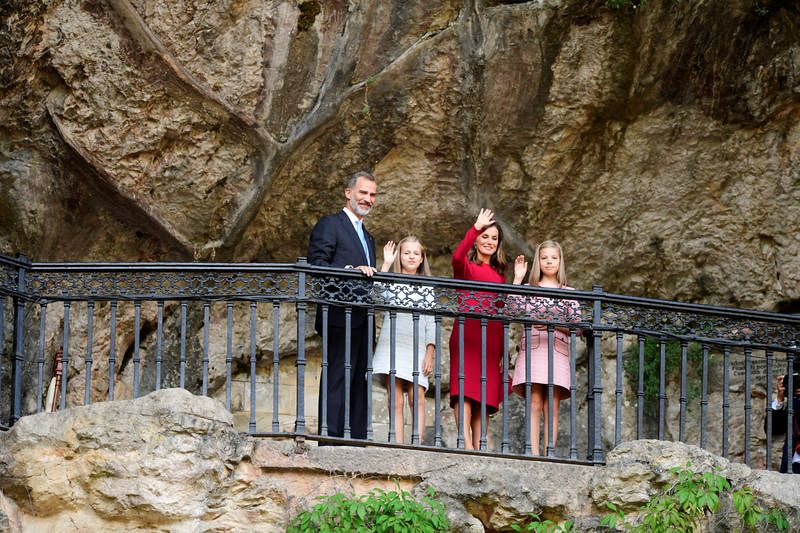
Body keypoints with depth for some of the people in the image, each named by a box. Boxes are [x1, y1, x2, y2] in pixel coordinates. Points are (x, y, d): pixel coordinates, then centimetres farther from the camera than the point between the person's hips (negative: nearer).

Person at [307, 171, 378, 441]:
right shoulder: (329, 225, 0)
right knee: (336, 381, -13)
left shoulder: (367, 237, 27)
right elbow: (316, 266, -12)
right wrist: (351, 270, -22)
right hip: (340, 319, -9)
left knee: (359, 384, 6)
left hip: (362, 323, 9)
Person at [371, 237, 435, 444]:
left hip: (416, 348, 1)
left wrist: (430, 354, -2)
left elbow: (431, 323, 11)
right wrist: (386, 264, -3)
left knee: (417, 397, -12)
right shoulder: (391, 283, 14)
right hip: (391, 346, -1)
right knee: (396, 400, -7)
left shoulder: (426, 288, 17)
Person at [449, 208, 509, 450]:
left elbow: (502, 310, 19)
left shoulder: (499, 273, 21)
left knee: (485, 394, 1)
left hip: (492, 337, 5)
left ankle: (478, 446, 0)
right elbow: (457, 256, -19)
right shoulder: (466, 266, 6)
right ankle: (467, 444, -26)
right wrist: (476, 227, -22)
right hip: (466, 332, -5)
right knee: (465, 388, -16)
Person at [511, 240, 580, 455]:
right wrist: (517, 279, -1)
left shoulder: (568, 293, 14)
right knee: (534, 404, -9)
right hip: (531, 347, 0)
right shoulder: (528, 288, 14)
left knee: (552, 406, -5)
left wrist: (554, 324, -9)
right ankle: (534, 454, -13)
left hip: (557, 349, 1)